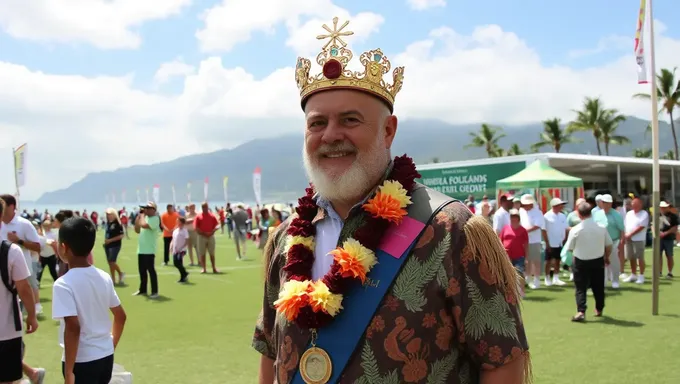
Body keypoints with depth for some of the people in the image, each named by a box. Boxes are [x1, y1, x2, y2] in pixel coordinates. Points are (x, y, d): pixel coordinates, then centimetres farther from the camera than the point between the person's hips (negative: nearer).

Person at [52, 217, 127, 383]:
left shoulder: (63, 284, -17)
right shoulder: (104, 277, 2)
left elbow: (73, 327, -25)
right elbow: (121, 316, 10)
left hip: (81, 361, -6)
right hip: (106, 356, 7)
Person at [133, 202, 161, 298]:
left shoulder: (155, 219, -13)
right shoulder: (145, 217, 13)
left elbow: (143, 225, -29)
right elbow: (137, 230, 13)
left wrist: (142, 215, -11)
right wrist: (138, 216, 7)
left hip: (149, 250, -8)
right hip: (141, 250, 8)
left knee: (151, 270, -5)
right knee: (142, 271, 15)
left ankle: (155, 292, 0)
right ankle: (142, 290, 27)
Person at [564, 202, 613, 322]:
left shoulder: (575, 230, -16)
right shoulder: (601, 227, -6)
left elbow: (569, 248, -7)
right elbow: (609, 245, 2)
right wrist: (606, 257, 18)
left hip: (581, 262, -3)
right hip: (598, 261, 4)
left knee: (581, 288, 2)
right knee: (598, 287, 18)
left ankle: (581, 311, -11)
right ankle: (599, 309, 32)